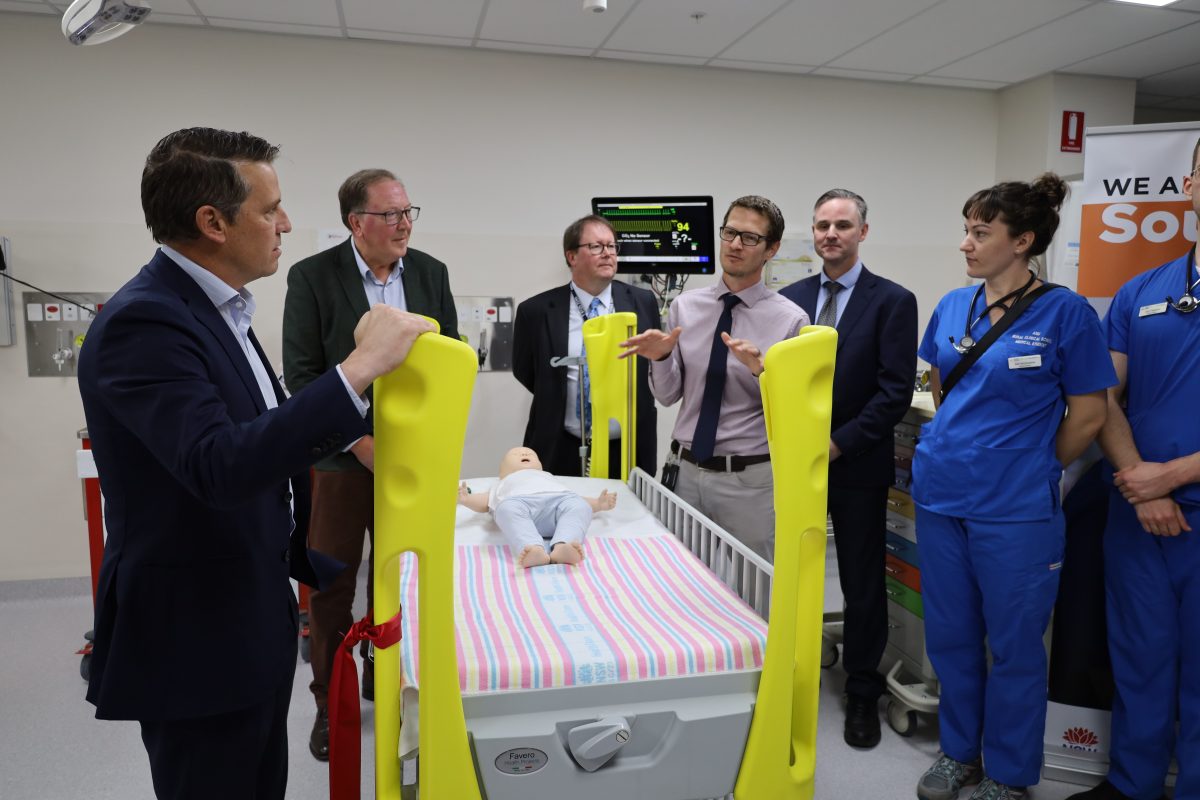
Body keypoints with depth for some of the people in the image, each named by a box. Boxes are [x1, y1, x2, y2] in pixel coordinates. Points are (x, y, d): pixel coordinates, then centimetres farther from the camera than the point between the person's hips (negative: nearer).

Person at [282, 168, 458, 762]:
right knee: (331, 585, 6)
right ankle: (330, 702, 25)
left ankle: (386, 681, 34)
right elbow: (301, 374, -9)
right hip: (342, 457, -3)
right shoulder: (312, 277, -8)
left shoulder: (431, 273, 2)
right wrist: (360, 441, -15)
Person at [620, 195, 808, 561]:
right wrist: (661, 358, -16)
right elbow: (668, 395, 4)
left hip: (751, 479, -2)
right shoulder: (685, 305, 2)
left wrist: (762, 370, -25)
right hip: (687, 470, 3)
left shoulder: (791, 319, -7)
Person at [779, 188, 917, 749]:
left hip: (858, 467, -3)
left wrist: (841, 443, -15)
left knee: (862, 585, 9)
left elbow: (896, 391, -10)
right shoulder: (790, 297, 7)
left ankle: (862, 694, 28)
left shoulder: (893, 301, -5)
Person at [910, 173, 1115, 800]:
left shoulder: (1065, 314, -10)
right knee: (949, 635, 16)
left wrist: (1032, 470, 3)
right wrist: (960, 446, 13)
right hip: (939, 495, 5)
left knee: (1014, 647, 10)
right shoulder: (953, 307, 4)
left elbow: (1088, 415, -5)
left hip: (1015, 510, -5)